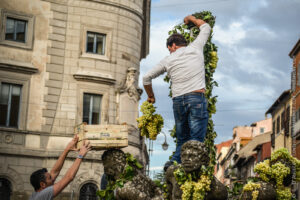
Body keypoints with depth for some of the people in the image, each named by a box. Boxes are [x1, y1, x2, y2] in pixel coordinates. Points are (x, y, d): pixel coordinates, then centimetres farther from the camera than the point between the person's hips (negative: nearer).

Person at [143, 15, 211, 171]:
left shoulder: (168, 60, 13)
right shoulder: (195, 48, 11)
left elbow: (146, 78, 19)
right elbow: (206, 27, 29)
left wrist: (151, 96, 35)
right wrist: (190, 18, 45)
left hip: (178, 101, 2)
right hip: (197, 98, -2)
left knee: (182, 140, 12)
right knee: (196, 140, -9)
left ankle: (174, 163, -8)